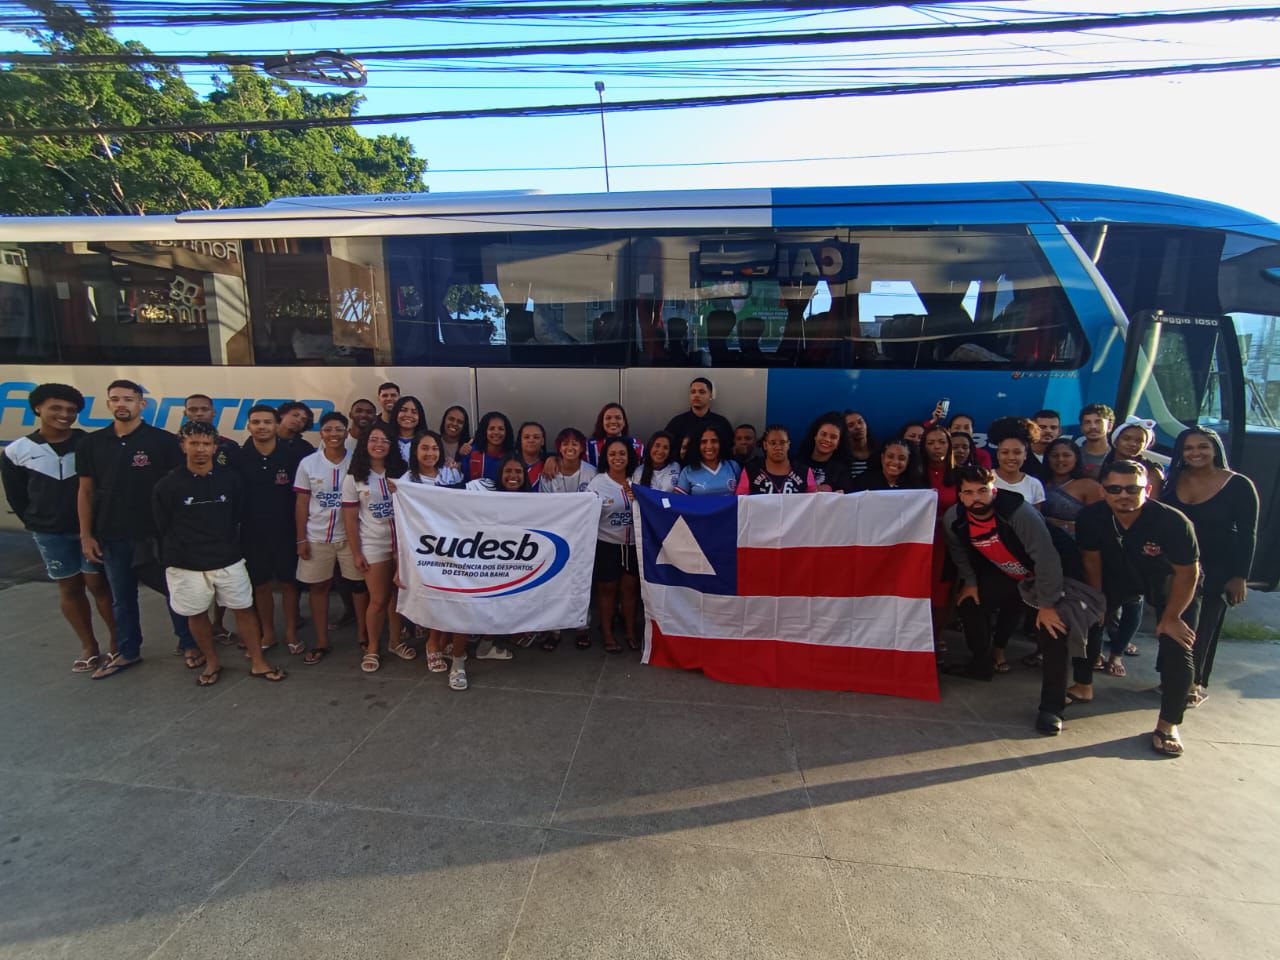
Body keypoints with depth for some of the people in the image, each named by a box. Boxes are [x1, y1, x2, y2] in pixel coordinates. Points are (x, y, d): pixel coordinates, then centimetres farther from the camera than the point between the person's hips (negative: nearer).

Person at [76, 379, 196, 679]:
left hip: (157, 533, -3)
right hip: (111, 536, 4)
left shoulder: (163, 440, -7)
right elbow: (85, 491, 8)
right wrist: (86, 536, 4)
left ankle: (188, 644, 23)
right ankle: (128, 652, 31)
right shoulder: (91, 443, 4)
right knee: (122, 598, 16)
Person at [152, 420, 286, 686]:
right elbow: (162, 529, 1)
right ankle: (212, 662, 32)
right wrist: (180, 552, 3)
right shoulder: (166, 486, -5)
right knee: (196, 614, 12)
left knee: (244, 609, 5)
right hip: (186, 566, -1)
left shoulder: (230, 479, -1)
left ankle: (258, 662, 16)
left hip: (228, 561, 1)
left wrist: (229, 545, 8)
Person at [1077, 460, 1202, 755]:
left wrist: (1171, 618, -15)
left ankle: (1168, 725, 6)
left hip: (1169, 581, -3)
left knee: (1177, 649, -11)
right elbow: (1092, 561, -10)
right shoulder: (1090, 518, -26)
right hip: (1119, 575, 3)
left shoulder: (1173, 522, -34)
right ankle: (1083, 686, 17)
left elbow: (1187, 574, -21)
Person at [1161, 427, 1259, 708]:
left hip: (1217, 569, -3)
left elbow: (1247, 534, -7)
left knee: (1204, 626, 6)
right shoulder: (1174, 480, 0)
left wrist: (1240, 577, -11)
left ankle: (1196, 684, 21)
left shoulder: (1238, 485, -8)